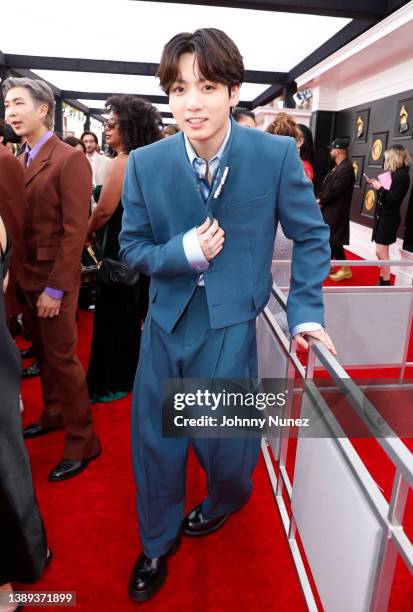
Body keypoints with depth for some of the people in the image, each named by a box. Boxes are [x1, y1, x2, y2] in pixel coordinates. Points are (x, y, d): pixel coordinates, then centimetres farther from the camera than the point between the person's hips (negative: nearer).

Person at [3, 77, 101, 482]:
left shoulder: (70, 160, -13)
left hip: (53, 281, -7)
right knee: (42, 353, 18)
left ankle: (82, 441, 15)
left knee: (62, 358, 0)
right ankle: (53, 415, 37)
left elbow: (75, 231, -18)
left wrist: (55, 288, -18)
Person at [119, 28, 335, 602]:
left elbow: (311, 236, 0)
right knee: (155, 438, 13)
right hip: (165, 321, 3)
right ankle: (157, 542, 44)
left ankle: (228, 498, 51)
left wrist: (305, 312, -6)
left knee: (224, 440, 9)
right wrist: (184, 252, -17)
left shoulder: (277, 155, -11)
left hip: (230, 324, -2)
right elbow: (133, 248, 2)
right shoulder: (145, 164, -5)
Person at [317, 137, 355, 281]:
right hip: (329, 209, 10)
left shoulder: (346, 168, -17)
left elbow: (335, 190, -23)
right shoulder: (338, 167, 14)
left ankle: (345, 269, 3)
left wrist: (321, 201, -11)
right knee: (327, 237, 14)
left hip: (336, 211, -10)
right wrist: (320, 199, -1)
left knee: (334, 239, -6)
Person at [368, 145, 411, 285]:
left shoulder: (402, 175, -16)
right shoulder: (394, 173, 10)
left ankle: (386, 283, 2)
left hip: (389, 218, -9)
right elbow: (387, 194, 7)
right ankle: (383, 279, 24)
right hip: (383, 216, 9)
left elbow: (392, 198, -23)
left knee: (381, 252, -7)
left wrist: (380, 188, -15)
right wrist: (377, 184, -4)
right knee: (382, 252, 14)